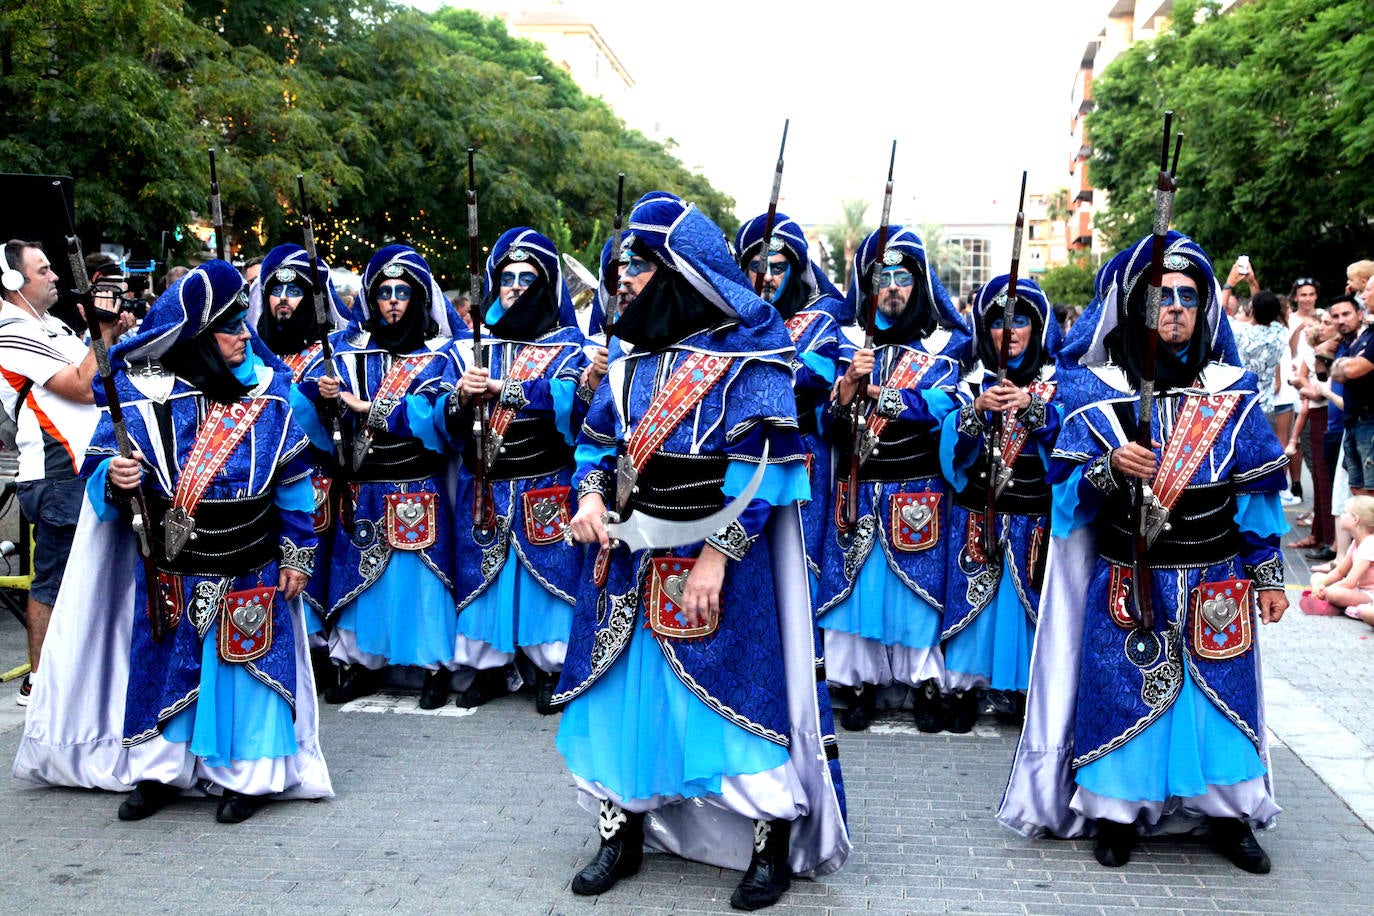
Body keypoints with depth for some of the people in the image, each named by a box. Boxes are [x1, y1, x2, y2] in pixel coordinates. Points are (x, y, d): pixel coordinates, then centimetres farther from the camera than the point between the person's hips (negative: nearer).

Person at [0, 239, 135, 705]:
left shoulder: (52, 325, 16)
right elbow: (84, 387, -19)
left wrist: (114, 331, 3)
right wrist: (104, 331, -12)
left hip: (81, 470, 9)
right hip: (56, 478, -9)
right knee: (53, 581, -1)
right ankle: (38, 681, 9)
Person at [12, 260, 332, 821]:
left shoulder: (265, 388, -1)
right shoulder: (141, 389, -5)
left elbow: (293, 478, 3)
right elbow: (99, 468, -1)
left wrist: (297, 554, 1)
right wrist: (114, 479, -25)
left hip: (251, 572, 0)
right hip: (170, 571, 0)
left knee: (248, 663, 5)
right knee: (165, 664, 10)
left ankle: (248, 774, 22)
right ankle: (160, 771, 30)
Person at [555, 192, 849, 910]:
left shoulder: (747, 348, -9)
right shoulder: (633, 349, 11)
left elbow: (765, 459, -15)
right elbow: (599, 435, 16)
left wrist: (719, 553, -20)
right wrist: (591, 494, -5)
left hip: (717, 558, -6)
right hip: (627, 555, 6)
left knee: (739, 692, 0)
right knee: (624, 689, 11)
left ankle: (773, 848, 19)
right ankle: (622, 837, 28)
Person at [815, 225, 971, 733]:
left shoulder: (944, 342, 4)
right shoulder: (851, 341, 10)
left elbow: (939, 406, -14)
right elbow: (830, 425, 2)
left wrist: (871, 389, -16)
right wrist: (850, 380, -16)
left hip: (920, 495, -2)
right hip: (857, 489, 2)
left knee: (920, 585, 1)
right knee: (856, 582, 2)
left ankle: (927, 688, 13)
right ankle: (861, 684, 14)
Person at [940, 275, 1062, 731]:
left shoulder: (1054, 382, 6)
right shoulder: (973, 381, 7)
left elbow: (1068, 434, -11)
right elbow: (952, 442, -6)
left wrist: (1031, 406, -26)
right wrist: (977, 409, -23)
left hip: (1035, 518, 0)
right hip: (977, 516, 0)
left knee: (1030, 601, 1)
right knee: (975, 596, 1)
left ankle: (1027, 688, 15)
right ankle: (967, 688, 12)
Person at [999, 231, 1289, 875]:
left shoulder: (1233, 393, 4)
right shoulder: (1096, 391, -1)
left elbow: (1260, 489, 7)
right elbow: (1065, 491, -4)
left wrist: (1268, 574, 5)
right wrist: (1109, 469, -24)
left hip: (1217, 586, 2)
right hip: (1127, 585, -1)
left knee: (1220, 693, 7)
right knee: (1123, 691, 2)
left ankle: (1226, 810, 26)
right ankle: (1116, 811, 20)